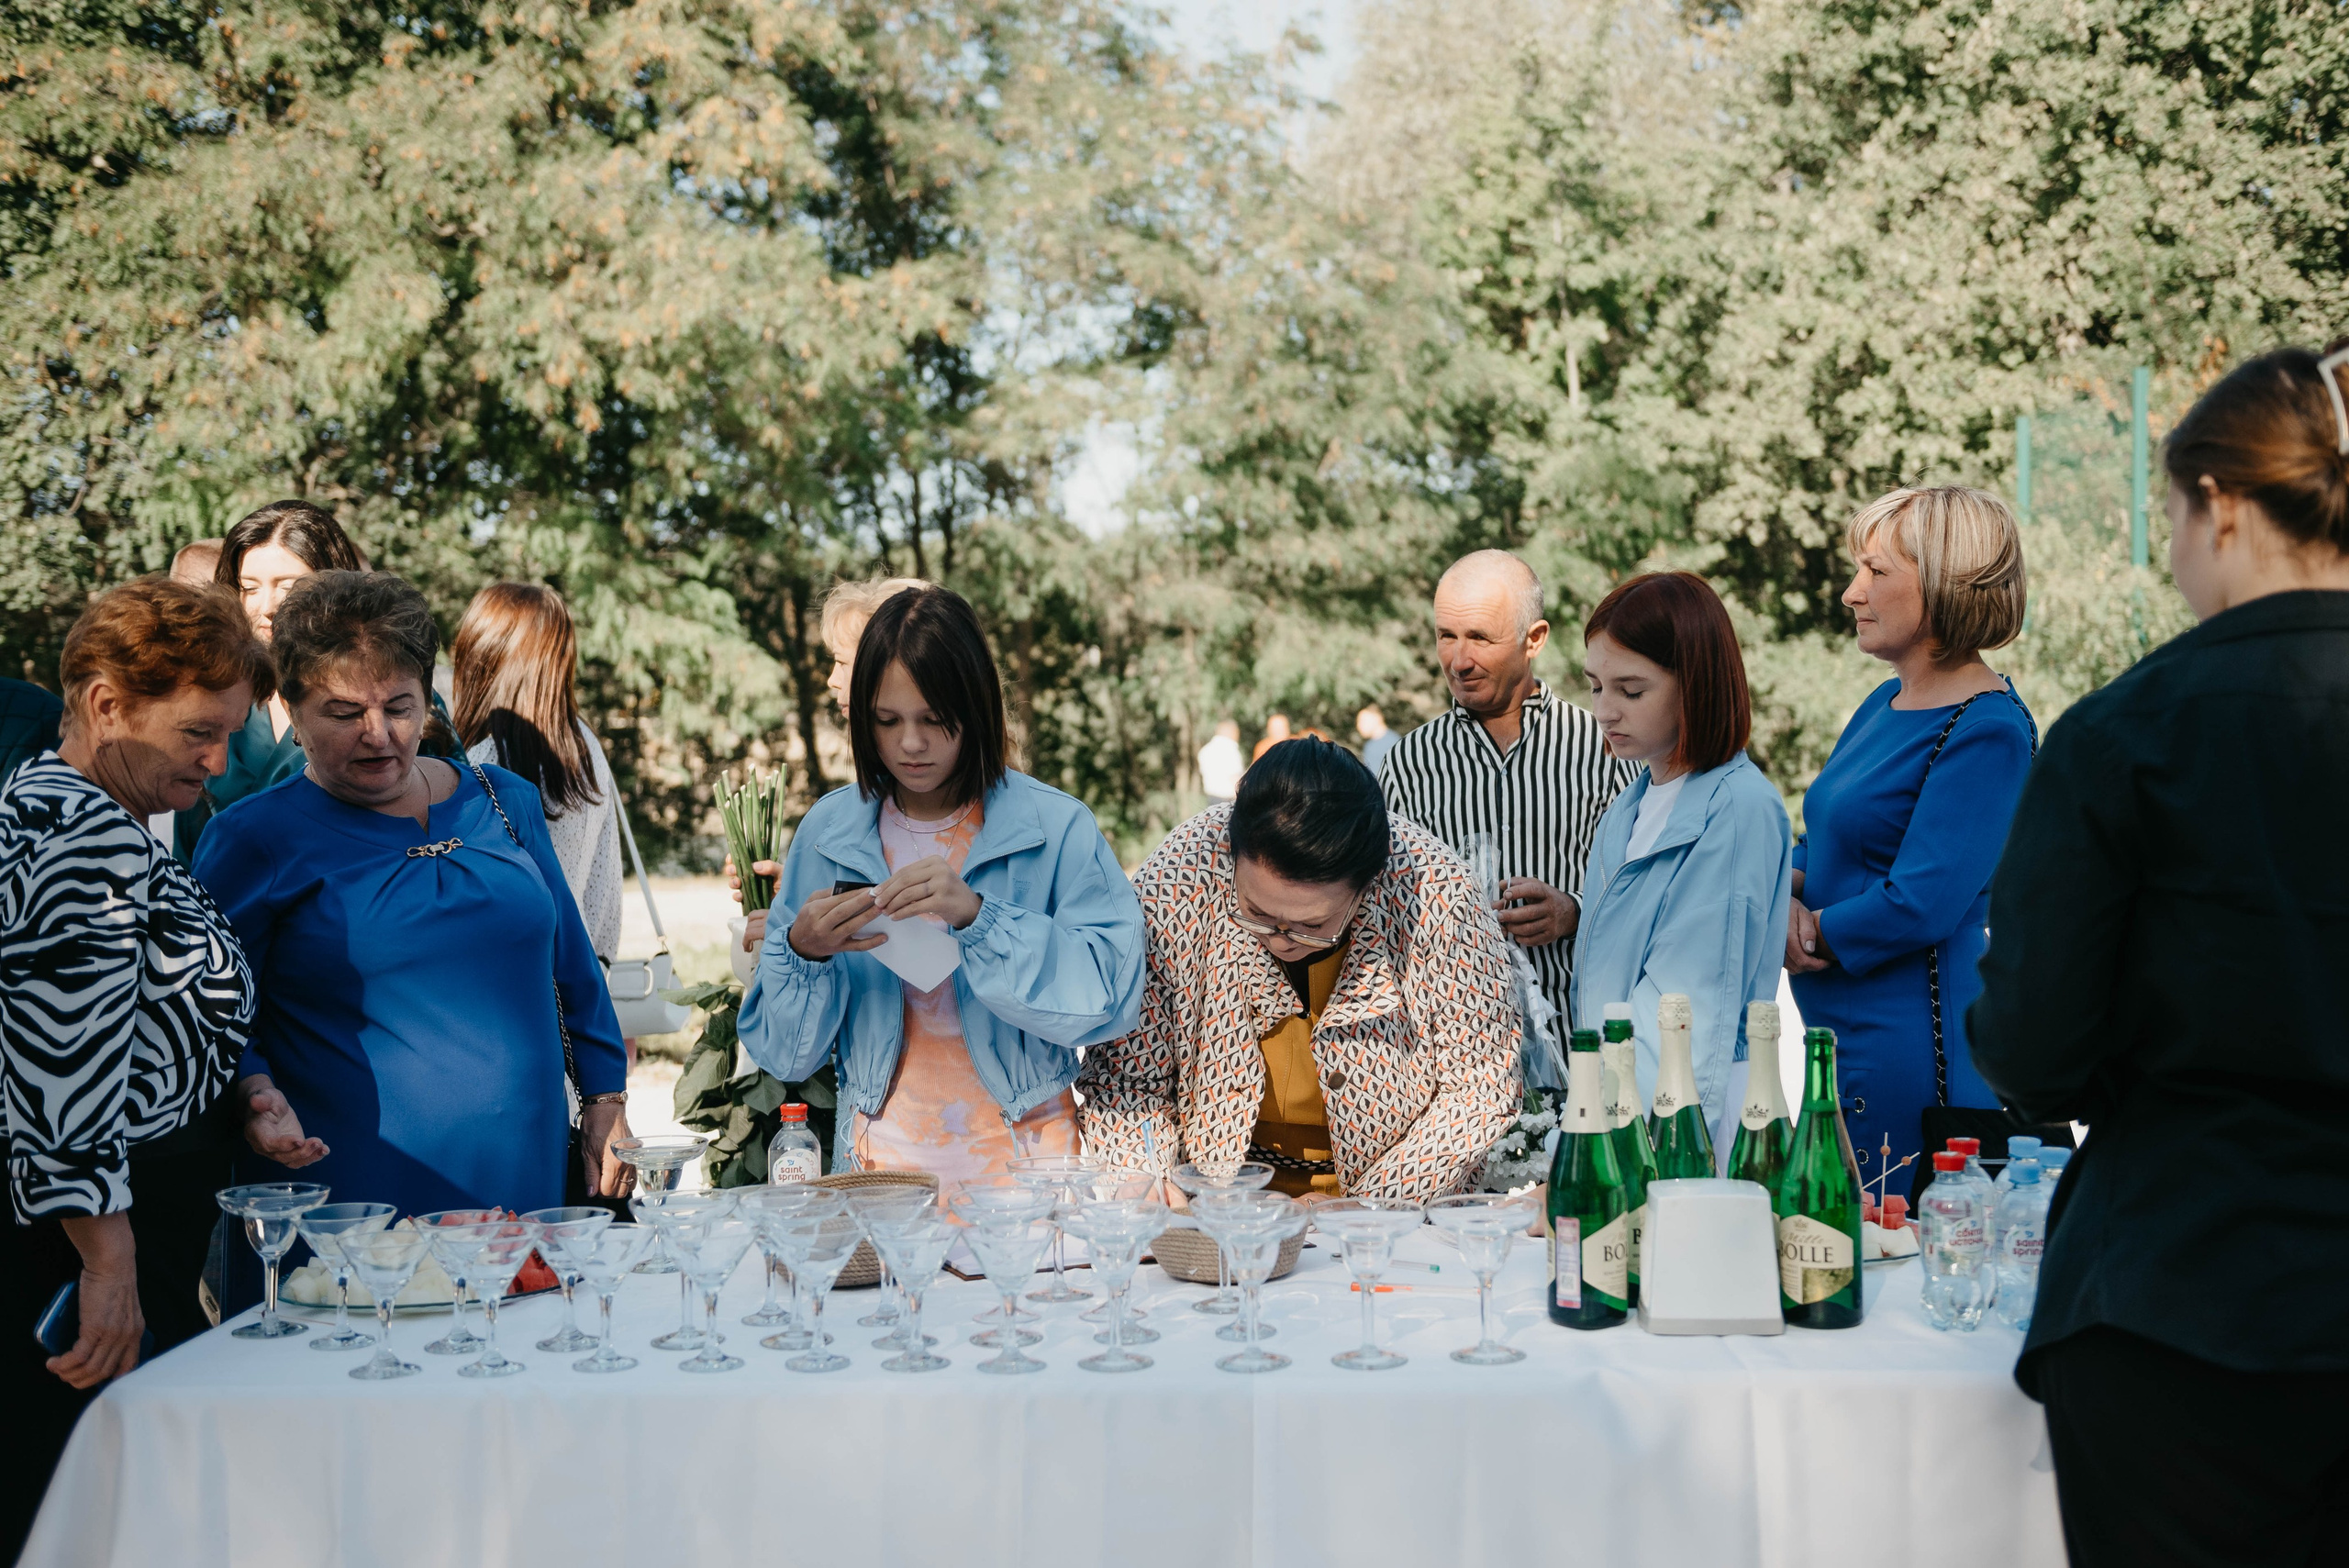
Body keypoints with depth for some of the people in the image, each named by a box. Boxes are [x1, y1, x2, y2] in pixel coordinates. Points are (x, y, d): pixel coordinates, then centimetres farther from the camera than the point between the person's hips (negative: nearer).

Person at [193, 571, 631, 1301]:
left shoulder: (506, 803, 12)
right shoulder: (251, 841, -1)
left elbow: (572, 967, 19)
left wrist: (605, 1102, 14)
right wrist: (254, 1091, -19)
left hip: (523, 1182, 4)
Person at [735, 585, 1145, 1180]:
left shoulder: (1056, 829, 0)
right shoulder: (828, 831, 6)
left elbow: (1110, 992, -12)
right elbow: (783, 1052, 8)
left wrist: (977, 916, -20)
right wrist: (802, 952, -11)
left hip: (1023, 1155, -1)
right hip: (878, 1160, 2)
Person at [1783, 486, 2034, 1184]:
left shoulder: (1986, 732, -16)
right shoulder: (1886, 704, 13)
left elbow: (1919, 904, -22)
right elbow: (1823, 842, 19)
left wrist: (1812, 936, -7)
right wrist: (1791, 899, -3)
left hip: (1916, 1053, -9)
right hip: (1848, 1040, 9)